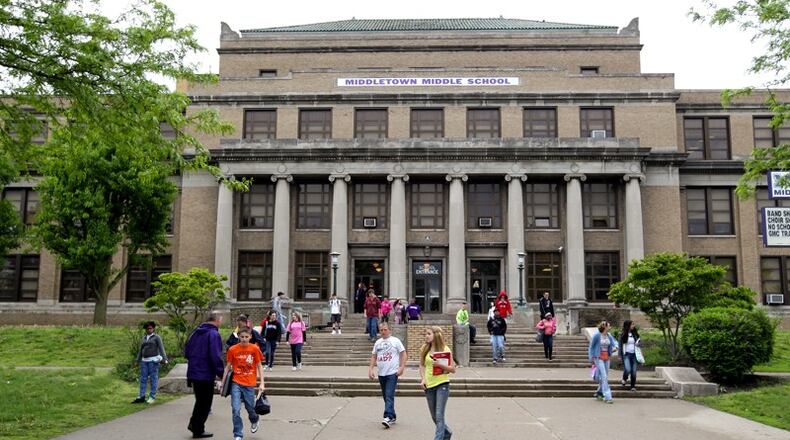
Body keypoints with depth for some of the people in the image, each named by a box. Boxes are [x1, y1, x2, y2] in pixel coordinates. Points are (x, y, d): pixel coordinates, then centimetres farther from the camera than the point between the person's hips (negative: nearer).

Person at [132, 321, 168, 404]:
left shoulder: (156, 337, -1)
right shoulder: (144, 338, 16)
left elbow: (161, 348, -10)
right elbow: (140, 350, 19)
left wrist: (165, 359, -19)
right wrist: (138, 361, 16)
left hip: (153, 360, -6)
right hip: (144, 361, 6)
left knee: (153, 378, -4)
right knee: (143, 379, 4)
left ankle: (152, 397, 0)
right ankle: (141, 397, 7)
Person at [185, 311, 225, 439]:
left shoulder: (196, 332, 8)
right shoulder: (214, 334, -16)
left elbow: (186, 352, 14)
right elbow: (216, 357, -22)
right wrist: (221, 373, -14)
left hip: (193, 373, 7)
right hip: (206, 374, -7)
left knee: (200, 400, 23)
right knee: (205, 403, 6)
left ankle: (194, 424, 26)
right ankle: (198, 430, 13)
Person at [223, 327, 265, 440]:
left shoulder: (255, 349, -5)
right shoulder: (232, 349, -3)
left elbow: (259, 366, 1)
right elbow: (228, 367, 6)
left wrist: (262, 383, -4)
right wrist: (223, 382, 5)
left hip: (249, 384, 0)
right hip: (236, 383, 0)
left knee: (250, 408, 11)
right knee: (235, 410, -7)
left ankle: (255, 420, 45)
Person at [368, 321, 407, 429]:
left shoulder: (395, 341, -2)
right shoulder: (378, 342, 12)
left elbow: (403, 354, -4)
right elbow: (373, 356, 16)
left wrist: (402, 367, -13)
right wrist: (370, 369, 6)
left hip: (392, 373, -6)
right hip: (381, 374, 6)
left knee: (389, 396, -15)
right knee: (386, 397, 12)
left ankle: (388, 417, -20)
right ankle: (392, 417, 23)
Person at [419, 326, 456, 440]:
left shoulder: (445, 349, -7)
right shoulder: (424, 349, 4)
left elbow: (453, 369, -6)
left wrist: (440, 365, -21)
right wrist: (423, 379, 0)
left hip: (442, 384, -5)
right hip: (429, 385, 5)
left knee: (439, 415, -11)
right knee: (434, 417, 15)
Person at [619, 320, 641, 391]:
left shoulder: (635, 334, 7)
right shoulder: (623, 335, -3)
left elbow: (639, 341, 15)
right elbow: (620, 345, -2)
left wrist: (638, 343, -10)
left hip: (634, 354, 3)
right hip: (626, 354, -3)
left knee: (634, 371, 2)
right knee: (627, 369, -17)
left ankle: (633, 386, 13)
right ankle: (624, 379, 13)